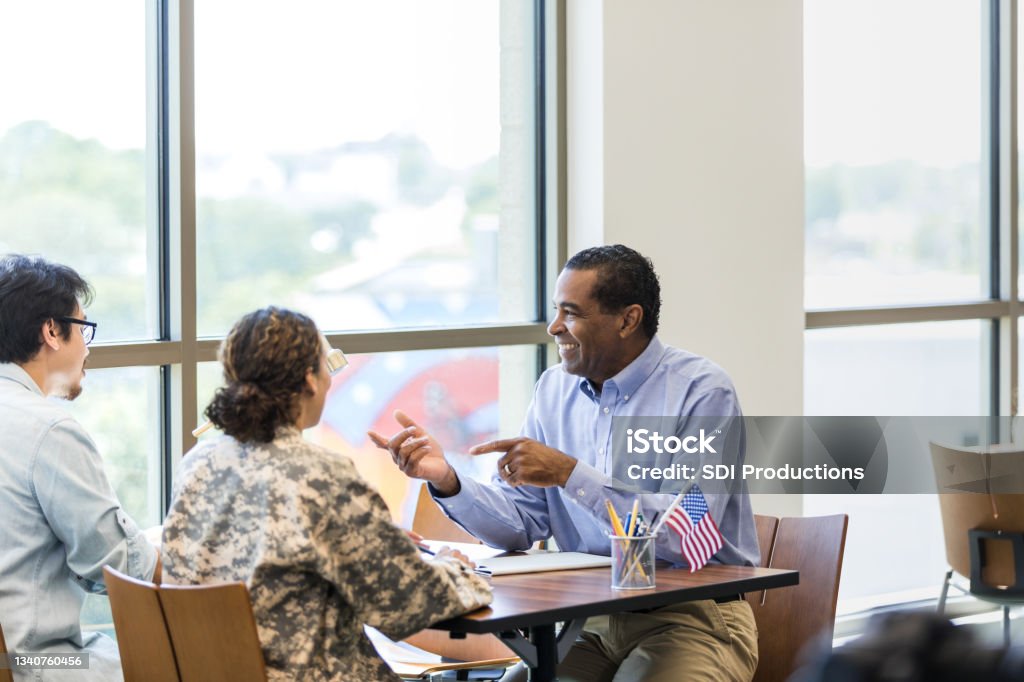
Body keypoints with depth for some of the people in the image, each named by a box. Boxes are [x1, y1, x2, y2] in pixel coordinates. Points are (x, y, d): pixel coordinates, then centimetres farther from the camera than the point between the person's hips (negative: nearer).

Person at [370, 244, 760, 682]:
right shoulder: (554, 390, 8)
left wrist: (571, 474, -26)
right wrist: (446, 480, -11)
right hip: (590, 618, 5)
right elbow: (522, 525, 6)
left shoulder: (702, 391, -12)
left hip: (691, 616, -5)